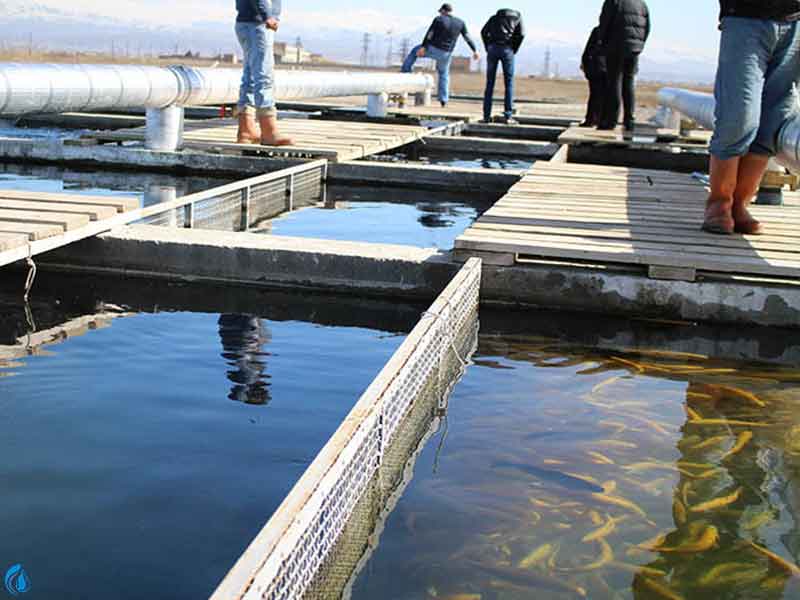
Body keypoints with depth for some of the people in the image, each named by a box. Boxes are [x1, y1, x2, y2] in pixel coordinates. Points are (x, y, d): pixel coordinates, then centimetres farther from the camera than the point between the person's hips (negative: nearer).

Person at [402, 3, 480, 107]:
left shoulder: (438, 20, -8)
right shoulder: (460, 23, 2)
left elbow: (429, 34, -15)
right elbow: (468, 38, 2)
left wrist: (423, 47, -19)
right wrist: (475, 51, 7)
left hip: (432, 49, -3)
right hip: (446, 54, 3)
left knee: (415, 51, 26)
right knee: (444, 74, 23)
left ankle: (405, 72, 23)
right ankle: (444, 99, 16)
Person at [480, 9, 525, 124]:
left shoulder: (495, 17, 25)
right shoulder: (517, 17, 20)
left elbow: (483, 32, 9)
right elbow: (521, 34, 2)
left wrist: (488, 49, 11)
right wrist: (514, 51, 8)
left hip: (492, 48, 2)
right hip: (507, 49, -2)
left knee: (490, 83, 7)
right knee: (509, 83, 4)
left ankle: (487, 115, 4)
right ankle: (508, 116, -2)